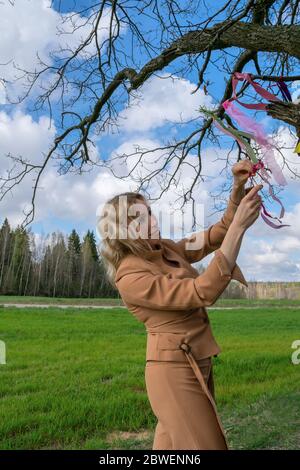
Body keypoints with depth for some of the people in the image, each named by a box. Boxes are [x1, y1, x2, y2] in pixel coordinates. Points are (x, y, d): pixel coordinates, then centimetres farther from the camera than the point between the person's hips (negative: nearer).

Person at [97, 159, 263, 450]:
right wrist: (240, 226, -29)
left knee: (172, 443, 21)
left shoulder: (167, 250, 5)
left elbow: (218, 234, 8)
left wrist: (239, 187, -9)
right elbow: (202, 292, -28)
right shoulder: (130, 277, -21)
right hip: (174, 369, -8)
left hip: (197, 364, 8)